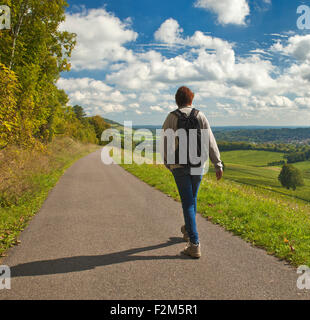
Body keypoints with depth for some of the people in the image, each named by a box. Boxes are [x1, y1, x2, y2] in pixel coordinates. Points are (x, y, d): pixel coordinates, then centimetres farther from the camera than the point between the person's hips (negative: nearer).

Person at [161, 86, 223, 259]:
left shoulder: (171, 117, -4)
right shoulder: (200, 116, 0)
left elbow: (165, 143, -1)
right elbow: (210, 142, -5)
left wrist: (167, 162, 16)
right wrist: (218, 165, -4)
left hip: (179, 165, -2)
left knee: (188, 203, -1)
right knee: (192, 198, 21)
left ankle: (195, 245, -4)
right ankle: (188, 230, 42)